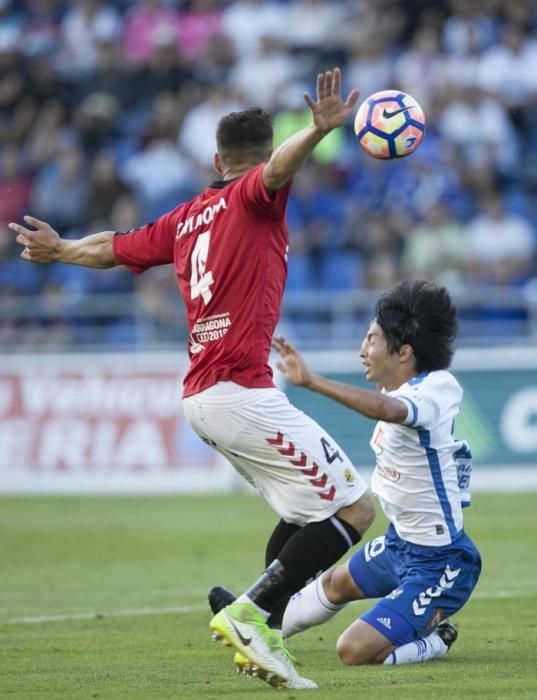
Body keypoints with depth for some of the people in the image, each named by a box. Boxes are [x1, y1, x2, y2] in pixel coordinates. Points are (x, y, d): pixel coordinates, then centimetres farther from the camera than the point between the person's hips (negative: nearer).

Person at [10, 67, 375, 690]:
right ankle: (249, 614, -15)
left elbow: (109, 249, 31)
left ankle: (260, 635, 12)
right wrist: (318, 130, -45)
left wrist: (60, 250, 52)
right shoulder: (251, 196, -2)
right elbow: (278, 169, -26)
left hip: (200, 396, 9)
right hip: (240, 391, -9)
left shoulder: (185, 218, 18)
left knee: (308, 511, 19)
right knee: (353, 506, -9)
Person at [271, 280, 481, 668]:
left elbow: (386, 409, -51)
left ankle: (435, 638, 8)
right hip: (400, 543, 10)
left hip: (438, 564, -10)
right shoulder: (401, 389, -2)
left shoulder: (433, 392, -29)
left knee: (355, 651, -17)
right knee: (335, 584, 34)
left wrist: (312, 381, -56)